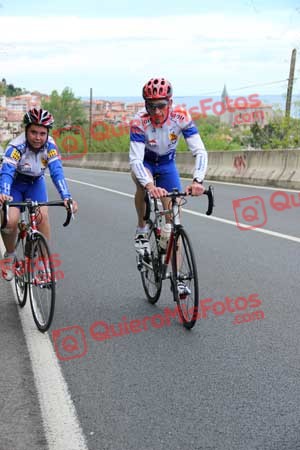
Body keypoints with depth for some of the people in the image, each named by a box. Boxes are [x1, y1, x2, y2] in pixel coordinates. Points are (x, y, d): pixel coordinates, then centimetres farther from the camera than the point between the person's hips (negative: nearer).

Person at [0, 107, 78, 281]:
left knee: (43, 216, -19)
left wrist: (67, 197, -48)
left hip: (36, 182, 2)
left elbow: (57, 172, -32)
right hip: (15, 183, -2)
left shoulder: (50, 146, -24)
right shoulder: (17, 146, -31)